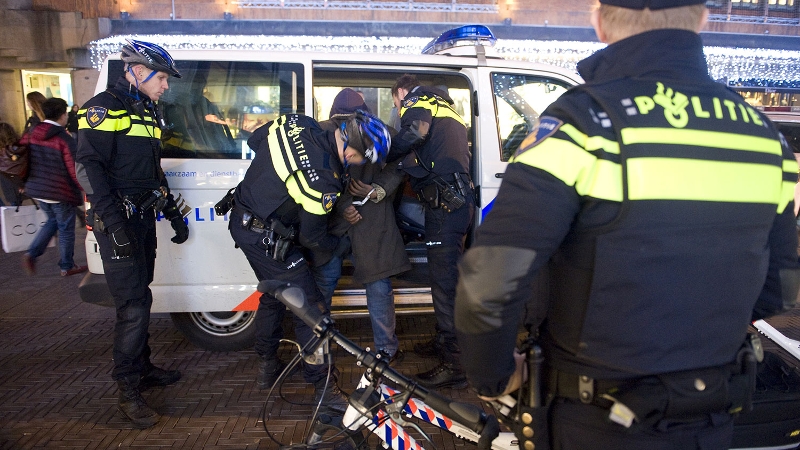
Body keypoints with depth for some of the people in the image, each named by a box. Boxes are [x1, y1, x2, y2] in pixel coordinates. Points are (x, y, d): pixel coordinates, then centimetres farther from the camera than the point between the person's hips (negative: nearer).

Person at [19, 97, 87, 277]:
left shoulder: (30, 135, 3)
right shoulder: (65, 139, -18)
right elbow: (74, 170, -18)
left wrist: (25, 182, 24)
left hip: (37, 189, 7)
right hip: (60, 193, -7)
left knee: (52, 221, 26)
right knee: (66, 229, 7)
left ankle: (31, 254, 15)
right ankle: (67, 267, 17)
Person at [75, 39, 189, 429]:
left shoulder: (148, 113, 18)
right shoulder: (103, 108, -9)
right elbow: (88, 167, -18)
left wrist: (173, 213, 20)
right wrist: (115, 222, -25)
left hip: (143, 218, 9)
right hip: (116, 222, -8)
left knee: (139, 298, 16)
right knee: (134, 304, -9)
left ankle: (142, 368, 29)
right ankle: (128, 392, 3)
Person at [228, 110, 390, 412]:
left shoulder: (297, 123, -8)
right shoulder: (324, 180, -29)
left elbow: (254, 140, 11)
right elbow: (312, 238, -15)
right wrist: (341, 245, 4)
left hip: (242, 220, 10)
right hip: (267, 239, -9)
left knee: (274, 295, 25)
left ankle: (267, 367, 42)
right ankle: (323, 387, 9)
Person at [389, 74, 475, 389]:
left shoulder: (418, 101, 2)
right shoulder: (445, 108, 30)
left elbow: (411, 134, -22)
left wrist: (389, 152, -6)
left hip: (445, 203, -10)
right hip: (459, 200, 10)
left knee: (445, 280, -8)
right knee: (446, 276, 18)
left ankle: (455, 364, -2)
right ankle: (444, 342, 31)